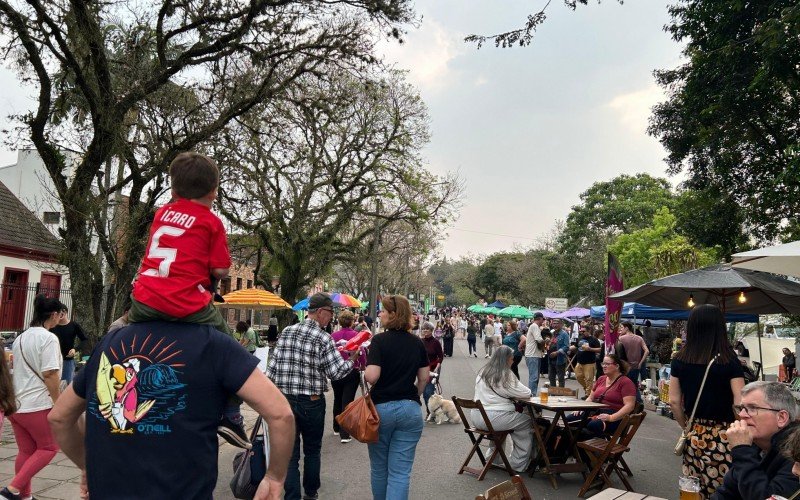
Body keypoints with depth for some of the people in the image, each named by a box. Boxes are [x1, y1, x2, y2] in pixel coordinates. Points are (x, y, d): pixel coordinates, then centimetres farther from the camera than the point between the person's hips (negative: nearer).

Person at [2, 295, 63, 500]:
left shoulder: (20, 337, 11)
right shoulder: (49, 338, -15)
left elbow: (19, 370, 19)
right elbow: (50, 375, -19)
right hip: (37, 405, -8)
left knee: (26, 451, 15)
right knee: (49, 447, 7)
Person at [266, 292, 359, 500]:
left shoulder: (287, 331, 1)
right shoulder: (323, 338, -12)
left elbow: (273, 365, 0)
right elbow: (337, 372, -13)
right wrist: (353, 359, 4)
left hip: (284, 399, 3)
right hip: (311, 403, -3)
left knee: (290, 453, 9)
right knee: (312, 450, 18)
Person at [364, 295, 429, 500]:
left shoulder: (380, 340, -11)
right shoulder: (417, 343, 3)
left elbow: (372, 376, -19)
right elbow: (424, 378, 8)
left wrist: (363, 373, 2)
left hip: (381, 408, -3)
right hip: (410, 409, 3)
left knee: (379, 467, 18)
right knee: (400, 472, 4)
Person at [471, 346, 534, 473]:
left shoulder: (483, 372, 12)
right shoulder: (505, 374, -12)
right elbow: (526, 393, -8)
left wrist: (510, 394, 15)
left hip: (476, 417, 9)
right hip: (492, 418, -8)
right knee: (527, 420, 9)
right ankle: (519, 464, 15)